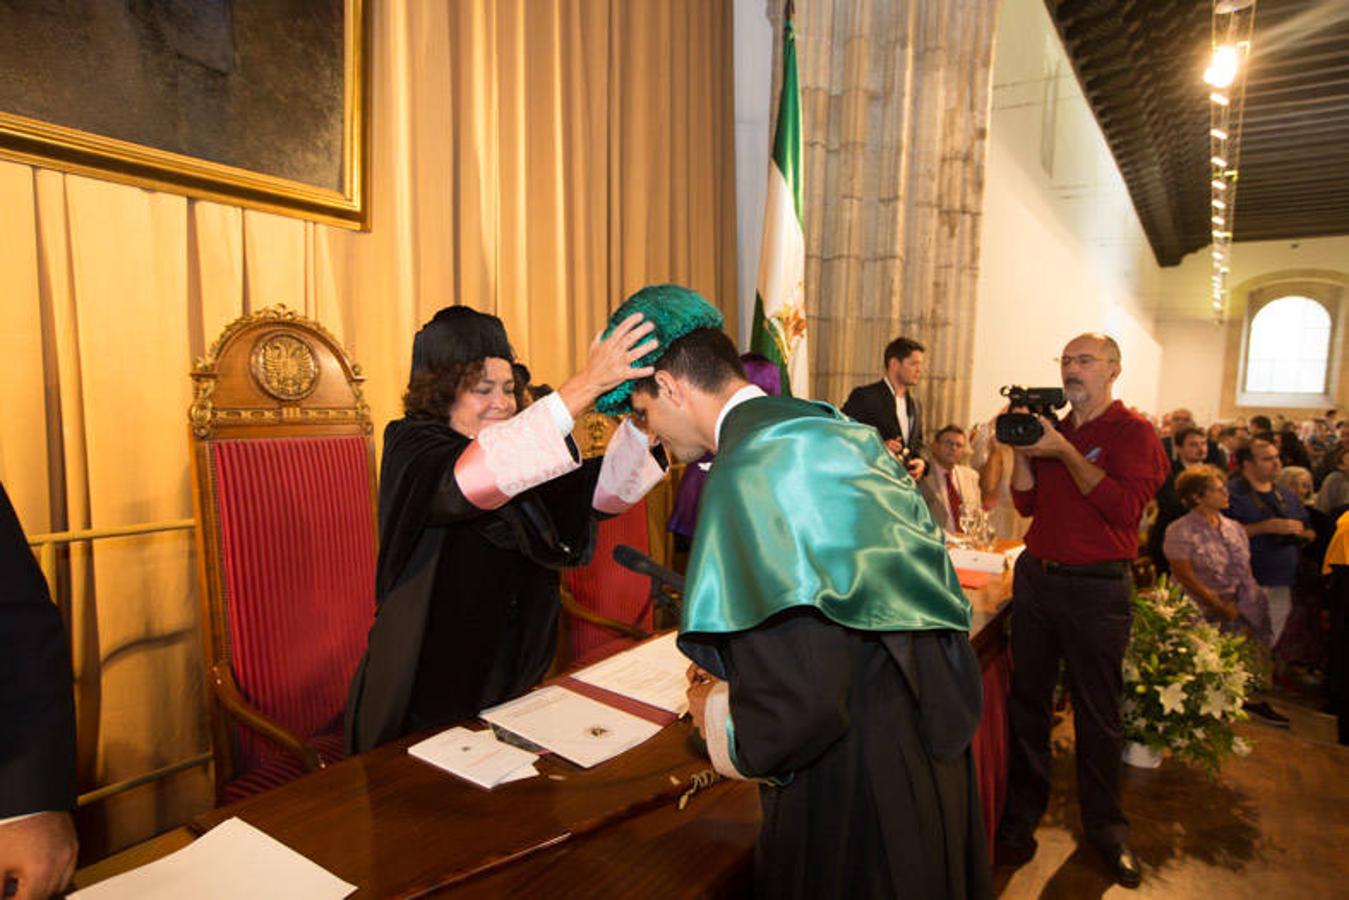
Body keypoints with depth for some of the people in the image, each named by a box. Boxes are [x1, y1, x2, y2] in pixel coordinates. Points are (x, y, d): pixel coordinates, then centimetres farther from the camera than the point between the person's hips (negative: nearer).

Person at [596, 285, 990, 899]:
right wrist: (737, 664, 13)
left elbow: (798, 706, -29)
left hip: (854, 789, -8)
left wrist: (714, 710, -7)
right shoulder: (834, 430, 2)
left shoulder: (749, 474, -26)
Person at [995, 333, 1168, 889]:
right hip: (1035, 575, 5)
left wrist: (1065, 453, -20)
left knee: (1097, 712, 8)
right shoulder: (1053, 428, 11)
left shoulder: (1133, 432, -4)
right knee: (1027, 699, 10)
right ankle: (1022, 813, 24)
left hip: (1096, 588, -4)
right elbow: (1027, 505, 9)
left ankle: (1105, 826, 28)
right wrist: (1022, 450, -4)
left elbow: (1126, 508, -17)